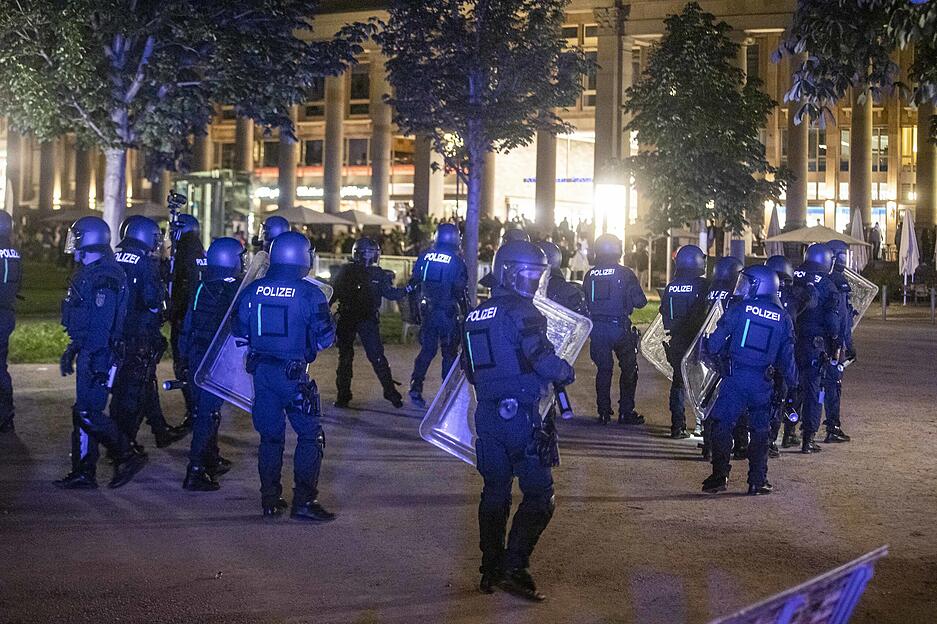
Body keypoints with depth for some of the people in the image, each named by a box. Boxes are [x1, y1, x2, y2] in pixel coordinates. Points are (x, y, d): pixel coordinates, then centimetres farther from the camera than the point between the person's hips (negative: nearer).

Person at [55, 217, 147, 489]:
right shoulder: (88, 273, 16)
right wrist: (71, 351, 25)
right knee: (83, 413, 10)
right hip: (88, 353, 10)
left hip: (98, 355, -10)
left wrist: (91, 359, -25)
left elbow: (101, 324, -23)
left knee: (88, 413, -9)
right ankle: (82, 474, 15)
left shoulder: (104, 277, -18)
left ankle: (128, 456, 1)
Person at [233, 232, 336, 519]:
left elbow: (240, 331, 8)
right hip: (293, 374, -5)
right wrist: (330, 324, 11)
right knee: (310, 434, 4)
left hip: (261, 371, 5)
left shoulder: (253, 291, 1)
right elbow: (325, 338, -10)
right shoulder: (310, 294, -12)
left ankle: (270, 500, 18)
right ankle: (304, 501, -1)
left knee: (270, 435, 15)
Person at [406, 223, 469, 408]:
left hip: (427, 311, 4)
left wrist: (415, 312, 19)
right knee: (449, 351, 8)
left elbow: (414, 283, 9)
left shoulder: (424, 257, 3)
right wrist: (467, 314, -1)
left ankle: (416, 386, -1)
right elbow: (461, 291, -10)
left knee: (427, 349, 12)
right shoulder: (456, 260, -10)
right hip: (448, 313, -4)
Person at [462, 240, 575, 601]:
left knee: (494, 491, 16)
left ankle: (490, 570, 20)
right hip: (520, 414, -8)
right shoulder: (521, 313, -13)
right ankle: (514, 567, -8)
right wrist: (566, 372, 0)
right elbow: (544, 361, -20)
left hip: (487, 414, 8)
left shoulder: (475, 316, 12)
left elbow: (470, 370, 17)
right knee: (539, 494, -1)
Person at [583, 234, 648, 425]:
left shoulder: (590, 275, 2)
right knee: (629, 368, 9)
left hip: (597, 328, 3)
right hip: (620, 328, -3)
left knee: (603, 369, 12)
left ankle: (604, 412, 11)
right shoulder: (625, 273, -8)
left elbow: (584, 302, 7)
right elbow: (640, 301, -8)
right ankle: (626, 412, 7)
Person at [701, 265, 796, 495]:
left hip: (735, 376, -3)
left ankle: (719, 476, 0)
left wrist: (713, 356, 15)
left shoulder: (739, 309, -4)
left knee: (722, 425, 5)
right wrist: (792, 384, 15)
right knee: (760, 430, 12)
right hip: (763, 382, 3)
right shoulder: (783, 318, 7)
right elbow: (787, 358, 8)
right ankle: (757, 481, 11)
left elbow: (715, 341, -5)